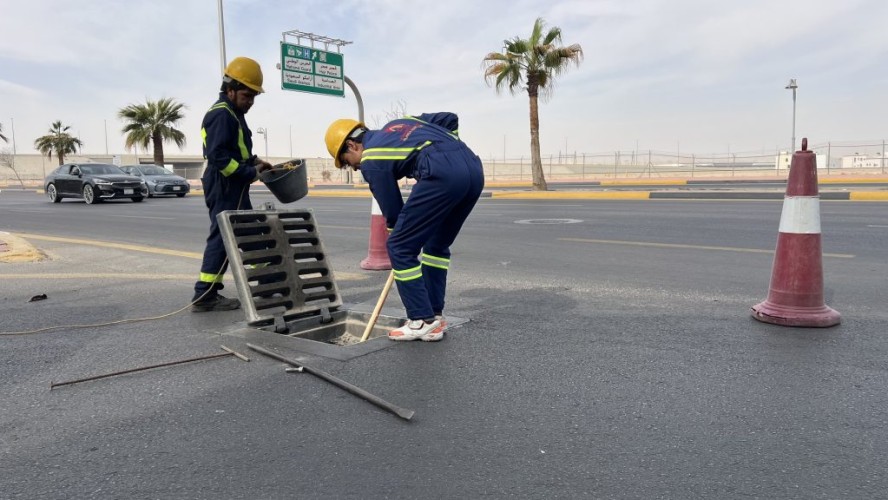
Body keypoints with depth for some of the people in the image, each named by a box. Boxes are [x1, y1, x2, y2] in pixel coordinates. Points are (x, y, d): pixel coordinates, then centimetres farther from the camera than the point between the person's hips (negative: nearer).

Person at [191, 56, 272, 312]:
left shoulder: (232, 113, 18)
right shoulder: (221, 114, -15)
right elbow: (218, 155, -23)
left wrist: (254, 161, 8)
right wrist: (249, 173, -20)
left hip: (233, 188, 11)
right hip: (224, 188, -11)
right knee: (221, 238, -7)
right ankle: (204, 296, -1)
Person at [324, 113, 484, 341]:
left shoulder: (371, 160, 10)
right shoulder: (399, 123, 31)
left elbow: (392, 209, 12)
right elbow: (449, 119, 30)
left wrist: (397, 230, 27)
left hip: (442, 174, -9)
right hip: (473, 167, 9)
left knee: (399, 247, 4)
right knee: (437, 245, 22)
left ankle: (422, 322, 7)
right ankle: (435, 317, 23)